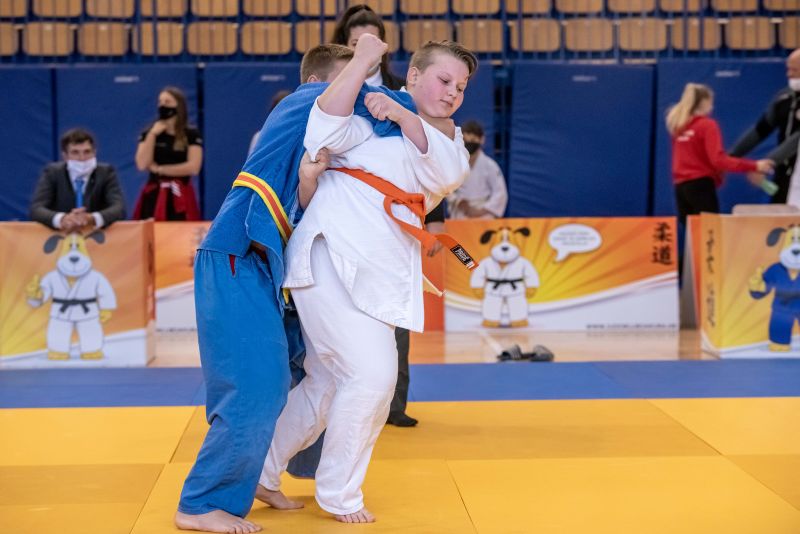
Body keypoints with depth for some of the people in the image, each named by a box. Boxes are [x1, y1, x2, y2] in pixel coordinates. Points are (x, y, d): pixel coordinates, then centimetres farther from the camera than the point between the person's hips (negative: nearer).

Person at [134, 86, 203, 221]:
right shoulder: (149, 133, 9)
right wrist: (152, 134, -7)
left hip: (180, 195, -2)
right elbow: (142, 165, -3)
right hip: (153, 194, 2)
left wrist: (158, 169, -4)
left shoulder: (192, 134, 0)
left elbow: (193, 167, -10)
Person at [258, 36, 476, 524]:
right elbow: (326, 127, -19)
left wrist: (404, 117, -15)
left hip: (383, 275, 8)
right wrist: (364, 59, -15)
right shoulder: (369, 114, 1)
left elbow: (446, 170, -4)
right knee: (372, 375, -13)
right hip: (333, 256, -8)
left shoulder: (450, 143, 18)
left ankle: (264, 473, 34)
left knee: (328, 381, 16)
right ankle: (338, 494, 6)